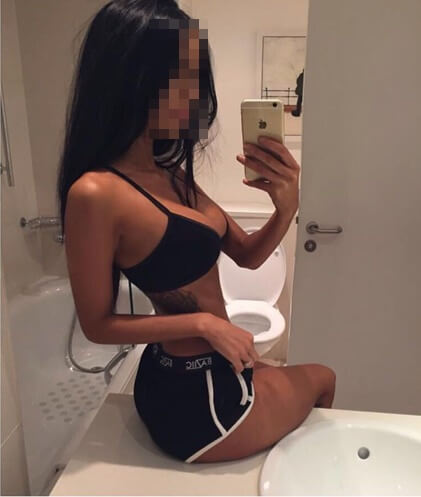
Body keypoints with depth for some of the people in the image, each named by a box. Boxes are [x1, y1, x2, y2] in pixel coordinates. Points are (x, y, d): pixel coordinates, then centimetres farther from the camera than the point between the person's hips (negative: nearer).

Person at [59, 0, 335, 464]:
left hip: (211, 372, 7)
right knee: (322, 379, 20)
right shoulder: (96, 193, -24)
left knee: (313, 379, 29)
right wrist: (202, 323, -21)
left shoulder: (170, 175, 1)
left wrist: (286, 206, -15)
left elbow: (248, 255, 4)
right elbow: (97, 325, -16)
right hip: (194, 397, -7)